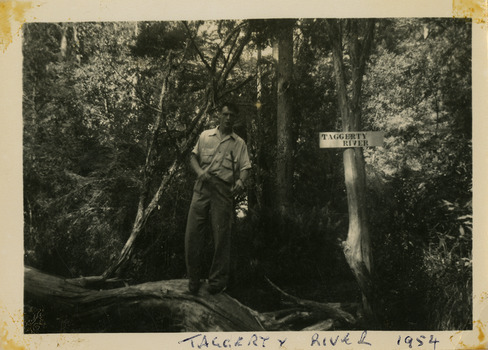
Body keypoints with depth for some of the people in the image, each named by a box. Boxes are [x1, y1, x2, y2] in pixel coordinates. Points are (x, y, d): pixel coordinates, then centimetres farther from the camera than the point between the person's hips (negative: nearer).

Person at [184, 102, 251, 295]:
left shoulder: (239, 143, 14)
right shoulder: (205, 136, 17)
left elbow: (245, 167, 8)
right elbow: (193, 156, 17)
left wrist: (240, 181, -14)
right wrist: (199, 171, -3)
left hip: (224, 190, -1)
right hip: (202, 187, 1)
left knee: (221, 234, -1)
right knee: (192, 231, -4)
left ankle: (217, 280, 11)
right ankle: (193, 279, 8)